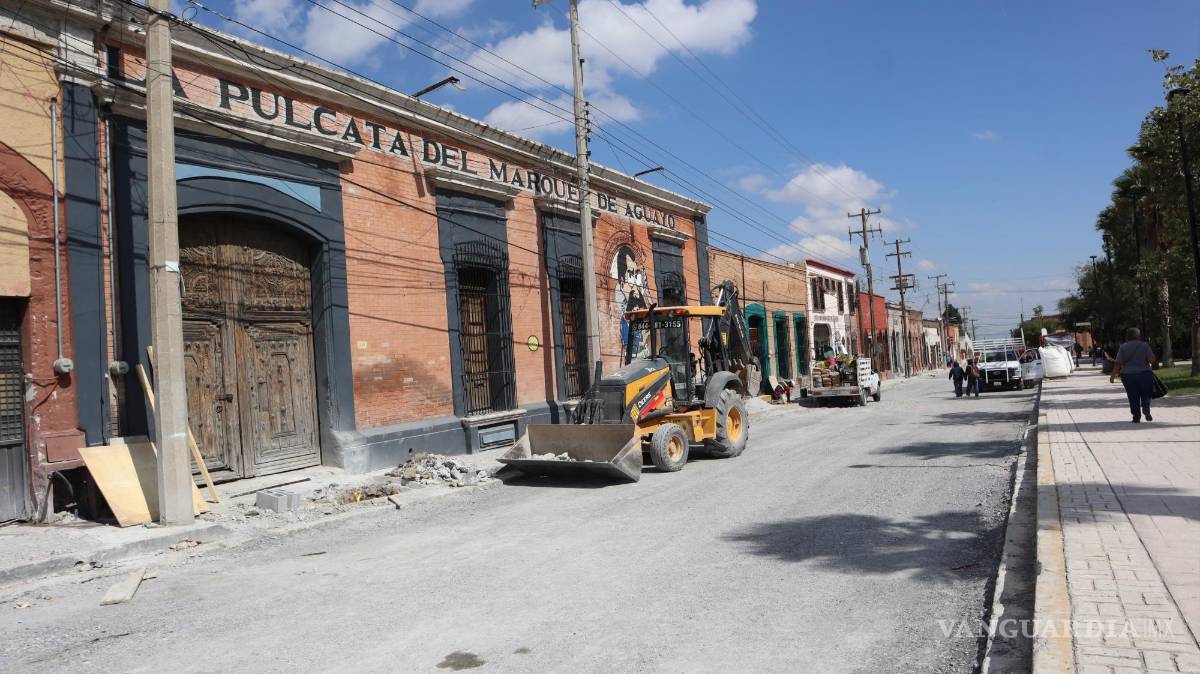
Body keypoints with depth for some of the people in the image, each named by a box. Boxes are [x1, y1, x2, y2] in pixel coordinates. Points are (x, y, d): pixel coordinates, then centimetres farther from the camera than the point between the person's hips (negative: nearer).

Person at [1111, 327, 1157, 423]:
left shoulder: (1123, 347, -1)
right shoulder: (1144, 345, -2)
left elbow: (1118, 363, -5)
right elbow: (1152, 360, -9)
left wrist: (1113, 376, -1)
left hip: (1128, 375, 0)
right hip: (1144, 374, 0)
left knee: (1133, 397, 6)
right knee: (1145, 394, 13)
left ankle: (1136, 417, 6)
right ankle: (1146, 408, -11)